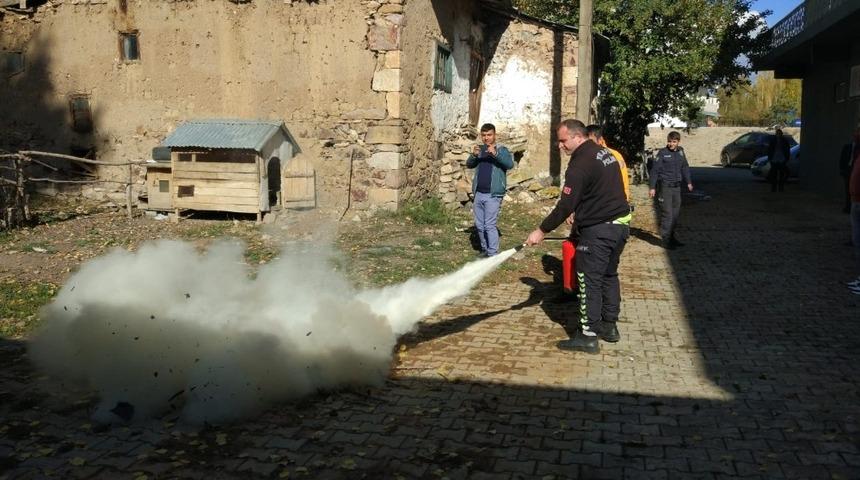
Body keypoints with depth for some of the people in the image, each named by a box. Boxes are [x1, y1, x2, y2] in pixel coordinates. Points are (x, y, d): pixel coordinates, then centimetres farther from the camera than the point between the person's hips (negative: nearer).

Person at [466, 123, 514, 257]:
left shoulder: (501, 149, -2)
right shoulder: (480, 150, 14)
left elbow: (510, 164, -18)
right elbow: (469, 165, 7)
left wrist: (495, 154, -32)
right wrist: (473, 155, -15)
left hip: (493, 195, -6)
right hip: (478, 194, 6)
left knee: (489, 225, -10)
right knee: (479, 225, 11)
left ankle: (493, 254, -5)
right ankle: (485, 249, 24)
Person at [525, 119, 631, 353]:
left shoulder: (581, 164, -17)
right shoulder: (605, 153, 13)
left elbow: (565, 205, -19)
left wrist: (542, 231, -11)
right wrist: (579, 222, 22)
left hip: (598, 231, -10)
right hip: (621, 224, 10)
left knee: (589, 281, -3)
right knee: (609, 275, 19)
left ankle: (588, 336, 0)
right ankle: (609, 326, 28)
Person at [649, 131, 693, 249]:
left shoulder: (680, 152, 8)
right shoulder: (662, 153, -9)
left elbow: (685, 167, 21)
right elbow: (654, 170, -9)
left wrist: (688, 182, 25)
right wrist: (652, 187, -12)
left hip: (677, 186, 6)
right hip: (665, 187, -6)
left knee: (676, 213, 11)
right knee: (667, 214, -7)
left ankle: (672, 237, 23)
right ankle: (666, 240, -1)